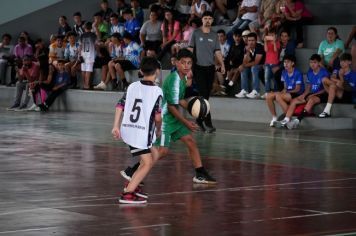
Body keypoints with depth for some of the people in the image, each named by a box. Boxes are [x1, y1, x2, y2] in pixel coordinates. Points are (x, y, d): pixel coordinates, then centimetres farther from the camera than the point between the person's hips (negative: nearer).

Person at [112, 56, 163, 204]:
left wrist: (116, 126, 4)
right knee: (147, 163, -2)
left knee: (154, 154, 23)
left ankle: (132, 185, 23)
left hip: (127, 129, 7)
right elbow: (157, 117, -10)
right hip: (141, 132, -7)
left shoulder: (132, 86, 9)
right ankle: (127, 194, -12)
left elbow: (120, 106, 3)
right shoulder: (157, 91, -7)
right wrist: (158, 130, 9)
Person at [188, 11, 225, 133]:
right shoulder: (196, 33, 1)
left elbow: (217, 51, 9)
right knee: (203, 95, -12)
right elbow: (190, 49, 1)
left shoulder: (214, 35, 10)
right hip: (199, 68, -4)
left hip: (210, 68, 4)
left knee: (206, 95, 7)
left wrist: (222, 64, -5)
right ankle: (208, 123, -15)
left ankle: (199, 119, 22)